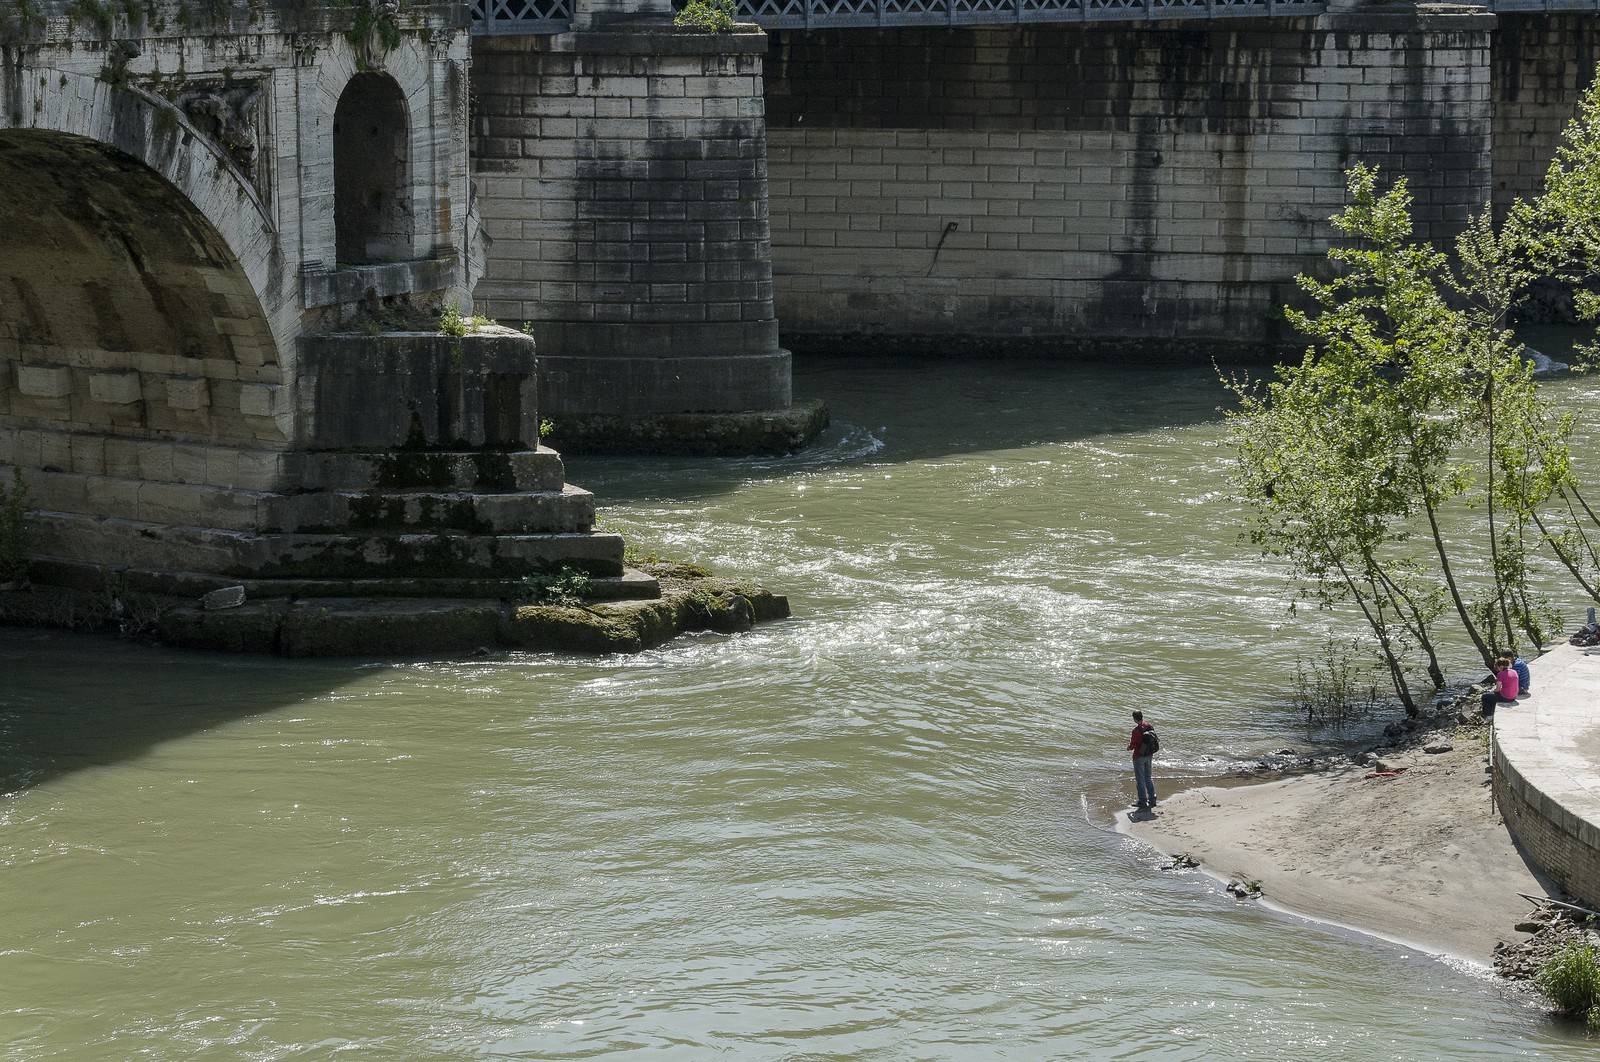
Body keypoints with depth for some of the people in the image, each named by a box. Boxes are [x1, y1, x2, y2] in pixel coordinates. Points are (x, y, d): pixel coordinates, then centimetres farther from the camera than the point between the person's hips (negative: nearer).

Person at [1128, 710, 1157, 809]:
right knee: (1148, 778, 17)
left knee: (1140, 779, 3)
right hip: (1149, 755, 7)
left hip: (1139, 756, -7)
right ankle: (1152, 800, 18)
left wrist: (1129, 747, 5)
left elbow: (1132, 746, -17)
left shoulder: (1136, 730, -23)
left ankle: (1143, 801, 7)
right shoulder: (1149, 727, -1)